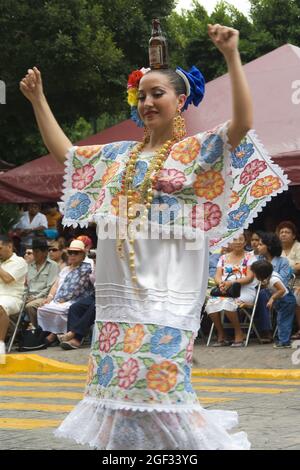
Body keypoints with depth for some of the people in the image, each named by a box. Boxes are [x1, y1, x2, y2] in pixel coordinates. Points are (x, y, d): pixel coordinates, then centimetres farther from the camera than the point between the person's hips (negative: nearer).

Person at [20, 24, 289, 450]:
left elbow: (242, 124, -17)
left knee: (158, 377, -11)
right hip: (120, 287, 6)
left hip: (166, 283, -6)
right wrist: (38, 99, 23)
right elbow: (64, 152, 27)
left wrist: (232, 55, -26)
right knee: (122, 376, 6)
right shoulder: (120, 155, 18)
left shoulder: (197, 150, 0)